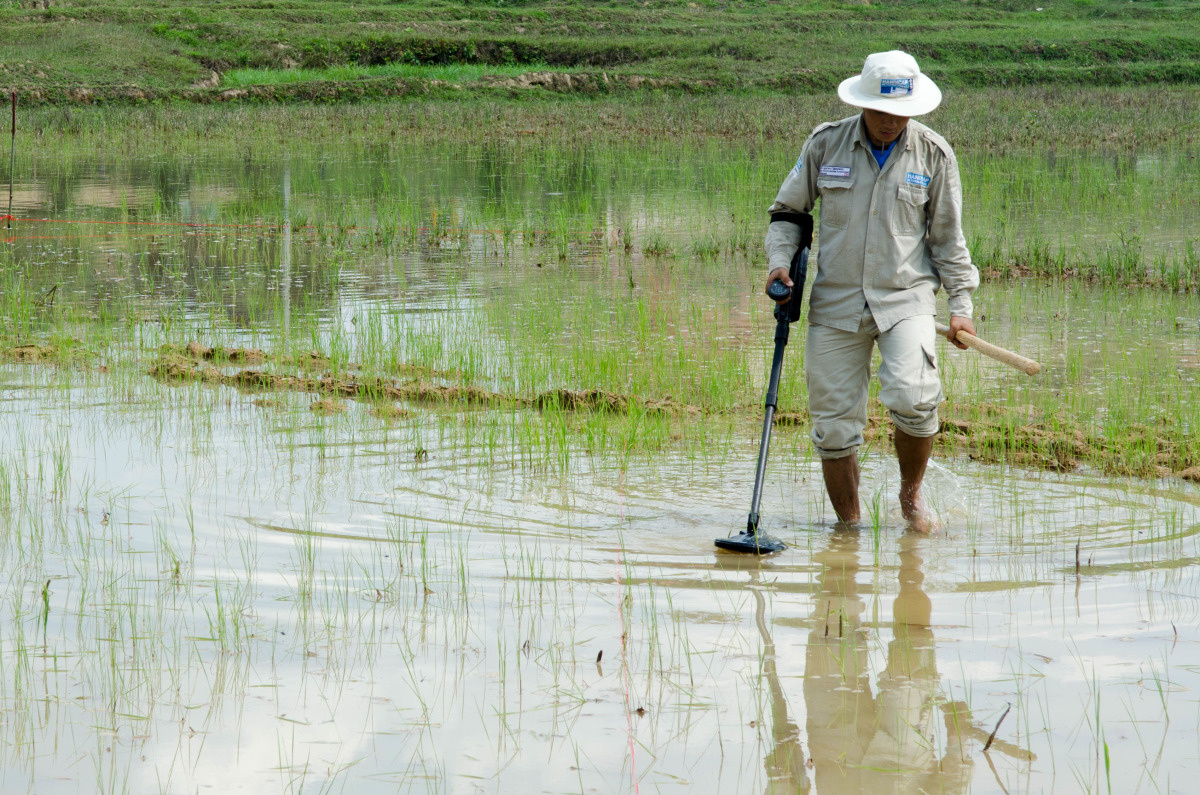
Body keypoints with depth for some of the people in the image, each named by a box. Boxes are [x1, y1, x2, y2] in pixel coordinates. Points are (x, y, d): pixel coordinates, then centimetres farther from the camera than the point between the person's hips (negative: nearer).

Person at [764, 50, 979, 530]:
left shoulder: (934, 155, 2)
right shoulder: (825, 144, 1)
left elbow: (947, 238, 10)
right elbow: (787, 211, 14)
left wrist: (961, 305, 4)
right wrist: (780, 261, -4)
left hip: (906, 298, -1)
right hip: (835, 303, 1)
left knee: (913, 399, -24)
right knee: (834, 424, 0)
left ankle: (911, 495, 3)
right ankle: (848, 526, 17)